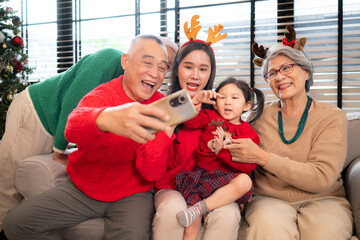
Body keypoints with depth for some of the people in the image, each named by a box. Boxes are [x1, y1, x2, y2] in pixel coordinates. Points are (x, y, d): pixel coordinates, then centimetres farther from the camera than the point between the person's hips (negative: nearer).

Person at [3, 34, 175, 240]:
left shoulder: (162, 107, -9)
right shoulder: (102, 95, -11)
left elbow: (152, 174, -14)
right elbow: (73, 127, -37)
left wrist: (158, 139, -34)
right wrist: (106, 118, -60)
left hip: (131, 195, -1)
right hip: (83, 189, 2)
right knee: (15, 223, -8)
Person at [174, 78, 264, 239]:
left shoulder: (249, 133, 5)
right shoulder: (211, 117, 12)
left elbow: (248, 166, -6)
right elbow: (189, 120, -3)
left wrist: (221, 150, -17)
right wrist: (196, 100, -18)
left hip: (226, 179, 0)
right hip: (200, 174, 0)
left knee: (245, 181, -34)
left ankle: (200, 206, -29)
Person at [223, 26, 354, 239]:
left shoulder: (332, 117, -2)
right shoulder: (261, 114, 4)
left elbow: (322, 178, -13)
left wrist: (263, 157, -20)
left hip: (322, 200, 0)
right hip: (269, 199, 0)